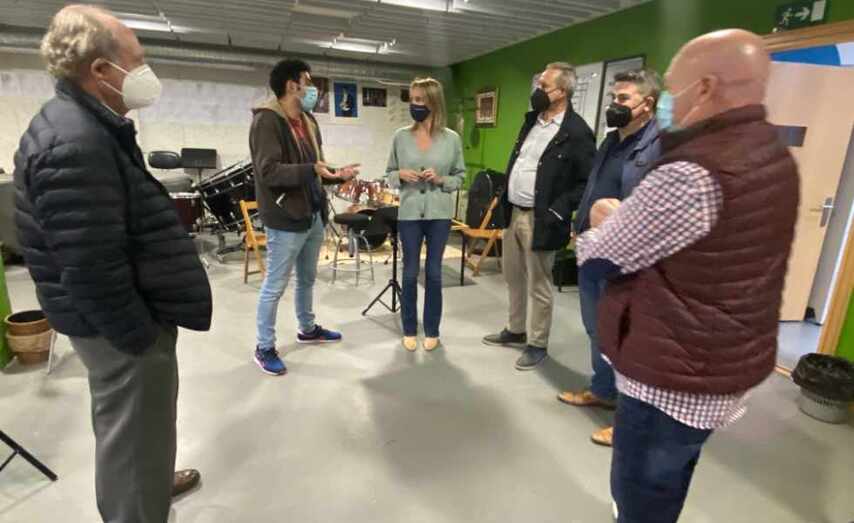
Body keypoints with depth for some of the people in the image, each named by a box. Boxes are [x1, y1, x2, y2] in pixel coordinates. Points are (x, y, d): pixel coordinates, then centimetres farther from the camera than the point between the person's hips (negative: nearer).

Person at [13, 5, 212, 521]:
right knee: (134, 430, 8)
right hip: (119, 324, -11)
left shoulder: (89, 125, 7)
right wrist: (141, 337, -18)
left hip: (125, 312, 11)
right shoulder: (76, 143, -26)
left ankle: (146, 481, 53)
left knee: (127, 424, 29)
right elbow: (91, 271, -28)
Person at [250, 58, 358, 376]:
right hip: (286, 219, -9)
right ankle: (264, 348, 18)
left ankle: (308, 329, 41)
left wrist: (337, 174, 2)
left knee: (307, 279, 22)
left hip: (314, 215, 9)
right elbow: (269, 171, -25)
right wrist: (312, 170, -33)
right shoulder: (267, 121, -14)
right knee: (275, 286, 3)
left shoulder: (308, 121, 13)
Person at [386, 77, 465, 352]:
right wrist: (401, 175, -13)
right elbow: (389, 173, 9)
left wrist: (441, 180, -13)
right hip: (409, 213, 1)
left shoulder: (452, 138, -1)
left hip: (439, 213, 0)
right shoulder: (401, 136, 1)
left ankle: (432, 330, 24)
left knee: (434, 273, 8)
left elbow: (460, 176, 6)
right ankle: (409, 329, 24)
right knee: (410, 273, 7)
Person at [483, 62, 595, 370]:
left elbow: (587, 182, -14)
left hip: (539, 219, -8)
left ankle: (538, 344, 21)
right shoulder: (532, 120, 10)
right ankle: (515, 331, 36)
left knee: (539, 286, 5)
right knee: (513, 278, 18)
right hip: (513, 213, 8)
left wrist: (557, 211, -20)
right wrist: (504, 200, 13)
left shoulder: (576, 132, -14)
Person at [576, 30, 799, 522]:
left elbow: (597, 256, -17)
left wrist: (607, 221, 3)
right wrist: (624, 218, 3)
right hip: (727, 367, 9)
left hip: (674, 379, -9)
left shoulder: (693, 174, -28)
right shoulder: (775, 155, 5)